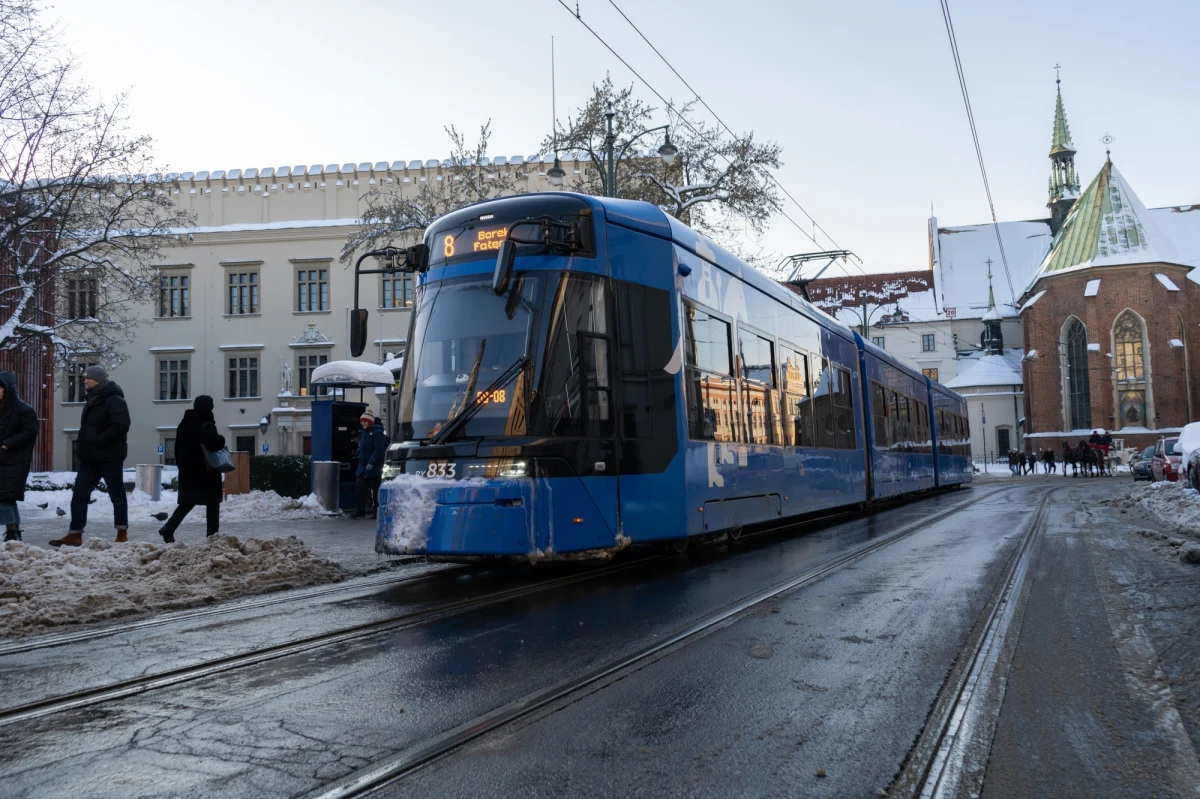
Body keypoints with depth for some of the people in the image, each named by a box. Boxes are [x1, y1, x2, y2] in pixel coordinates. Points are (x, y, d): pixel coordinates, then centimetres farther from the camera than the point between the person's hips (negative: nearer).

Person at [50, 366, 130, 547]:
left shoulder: (114, 400, -14)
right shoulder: (91, 400, 16)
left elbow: (120, 426, -25)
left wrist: (97, 441, -22)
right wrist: (82, 445, 9)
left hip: (109, 457, -9)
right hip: (90, 457, 9)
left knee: (117, 495, 2)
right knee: (79, 495, 6)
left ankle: (122, 533, 11)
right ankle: (75, 535, 9)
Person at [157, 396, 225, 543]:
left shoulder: (184, 423, 12)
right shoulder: (206, 424, -13)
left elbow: (178, 446, 17)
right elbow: (213, 444, -28)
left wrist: (180, 464, 22)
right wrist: (221, 439, -8)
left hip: (187, 469, 7)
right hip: (205, 470, -7)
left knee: (187, 502, 15)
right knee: (212, 502, 3)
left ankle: (168, 528, -1)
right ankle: (213, 535, 1)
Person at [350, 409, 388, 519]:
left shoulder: (377, 433, -10)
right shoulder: (364, 433, 18)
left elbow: (379, 450, -19)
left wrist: (371, 463, -26)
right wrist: (361, 462, 17)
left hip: (374, 467, -8)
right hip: (363, 466, 8)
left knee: (375, 491, -2)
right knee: (359, 489, 3)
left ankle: (377, 511, 5)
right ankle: (359, 511, 6)